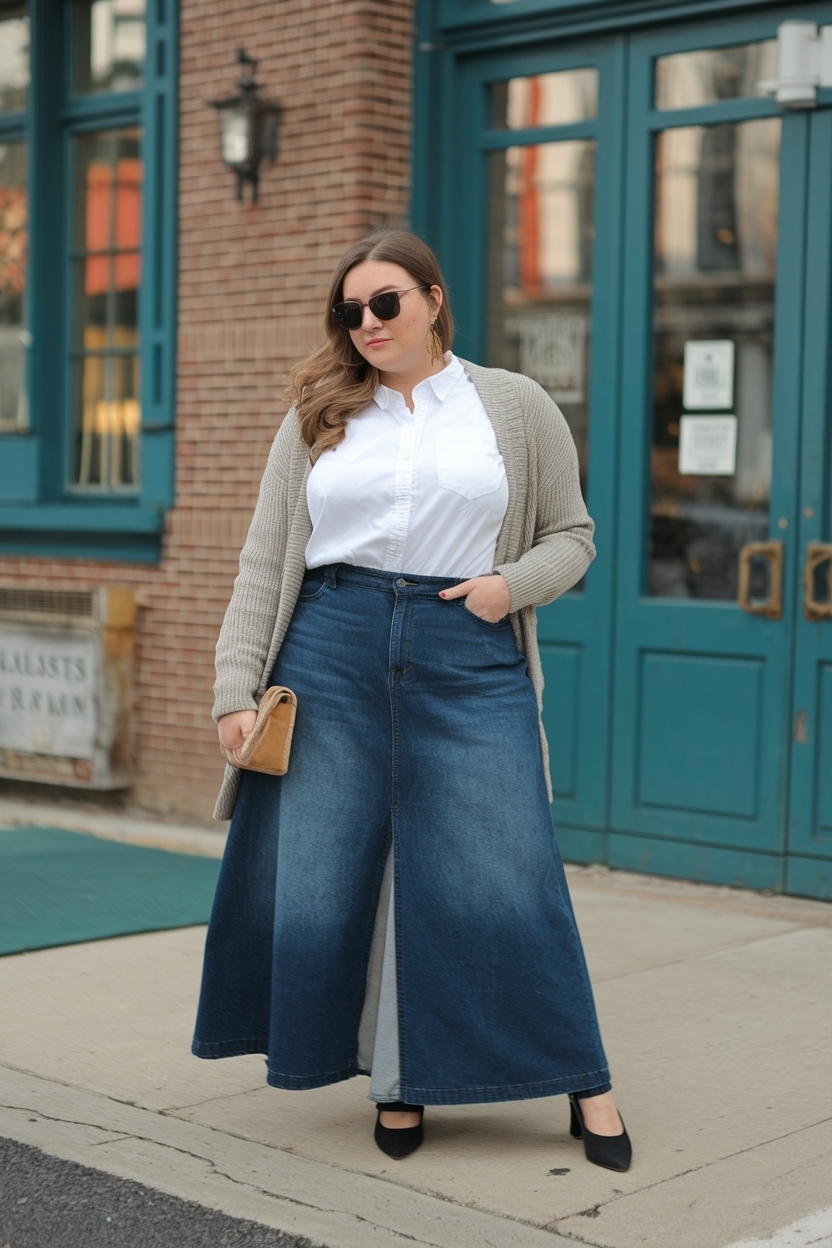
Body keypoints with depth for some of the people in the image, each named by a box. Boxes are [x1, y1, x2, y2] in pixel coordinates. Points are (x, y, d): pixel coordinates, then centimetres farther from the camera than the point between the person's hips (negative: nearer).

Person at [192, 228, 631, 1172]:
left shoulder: (516, 407, 8)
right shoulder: (318, 416, 11)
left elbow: (572, 535, 13)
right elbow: (264, 561, 9)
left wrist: (515, 582, -8)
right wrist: (236, 689, 1)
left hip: (469, 659, -2)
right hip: (332, 652, 2)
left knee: (504, 876, -4)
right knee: (321, 875, 3)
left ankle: (582, 1084, 12)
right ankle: (398, 1077, 20)